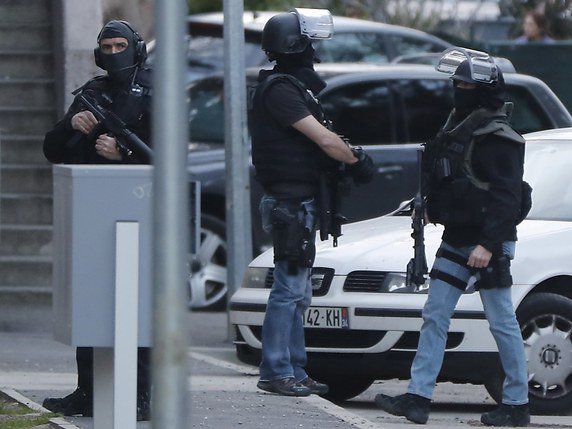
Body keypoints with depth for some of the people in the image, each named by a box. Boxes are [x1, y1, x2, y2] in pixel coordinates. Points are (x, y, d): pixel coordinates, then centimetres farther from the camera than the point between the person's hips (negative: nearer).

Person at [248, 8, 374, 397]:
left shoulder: (295, 87, 17)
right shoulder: (278, 89, -16)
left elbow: (320, 140, 15)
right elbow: (322, 139, -18)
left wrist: (350, 154, -2)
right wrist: (356, 160, -5)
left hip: (301, 202, 11)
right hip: (290, 201, -11)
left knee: (298, 292, 12)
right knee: (289, 289, -9)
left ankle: (294, 372, 16)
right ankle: (276, 373, -7)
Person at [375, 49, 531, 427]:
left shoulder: (497, 137, -15)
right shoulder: (457, 127, 14)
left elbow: (506, 196, -20)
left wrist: (489, 243, -26)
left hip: (490, 243, -9)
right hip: (456, 240, 9)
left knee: (502, 322, -2)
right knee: (435, 316, 4)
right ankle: (418, 398, 2)